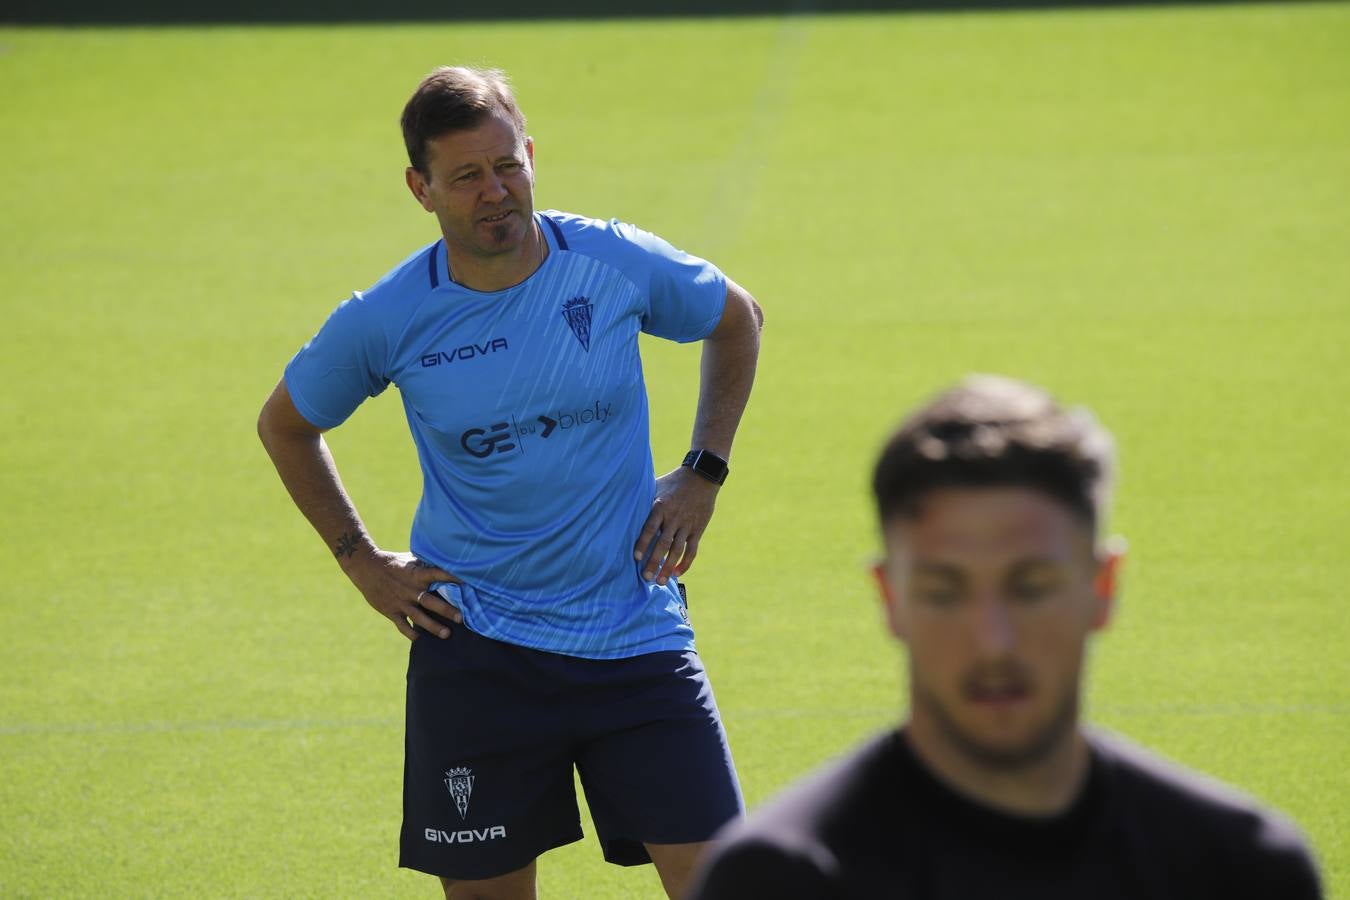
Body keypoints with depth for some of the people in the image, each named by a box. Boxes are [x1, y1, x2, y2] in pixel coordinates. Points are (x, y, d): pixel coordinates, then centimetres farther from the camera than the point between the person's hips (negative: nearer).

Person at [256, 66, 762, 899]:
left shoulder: (619, 262, -7)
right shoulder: (383, 322, -8)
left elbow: (739, 318, 14)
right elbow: (285, 424, 12)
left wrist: (703, 474, 7)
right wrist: (361, 561, 5)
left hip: (637, 634, 0)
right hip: (475, 655, 0)